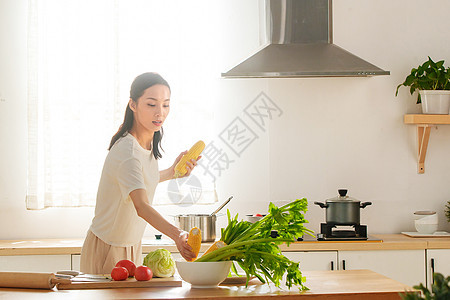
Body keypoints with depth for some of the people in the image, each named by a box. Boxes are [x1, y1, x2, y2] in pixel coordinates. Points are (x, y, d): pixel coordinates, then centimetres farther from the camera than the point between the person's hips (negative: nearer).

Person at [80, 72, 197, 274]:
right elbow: (141, 206, -42)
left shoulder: (149, 142, -1)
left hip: (132, 248, 8)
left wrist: (173, 172, 3)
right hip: (106, 251, -8)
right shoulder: (126, 152, -29)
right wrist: (177, 235, -56)